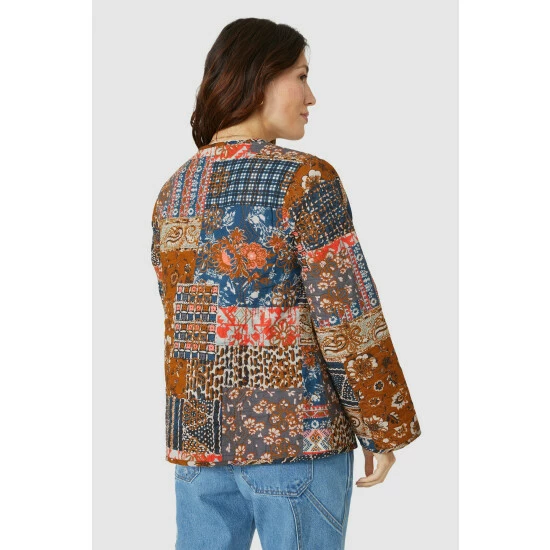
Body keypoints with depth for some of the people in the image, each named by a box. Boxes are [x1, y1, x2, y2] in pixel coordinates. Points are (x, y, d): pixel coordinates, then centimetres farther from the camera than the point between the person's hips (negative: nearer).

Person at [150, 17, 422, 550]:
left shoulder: (174, 191, 7)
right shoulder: (306, 181, -13)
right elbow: (348, 320, -15)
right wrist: (384, 430, -5)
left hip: (197, 435, 6)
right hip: (295, 434, -6)